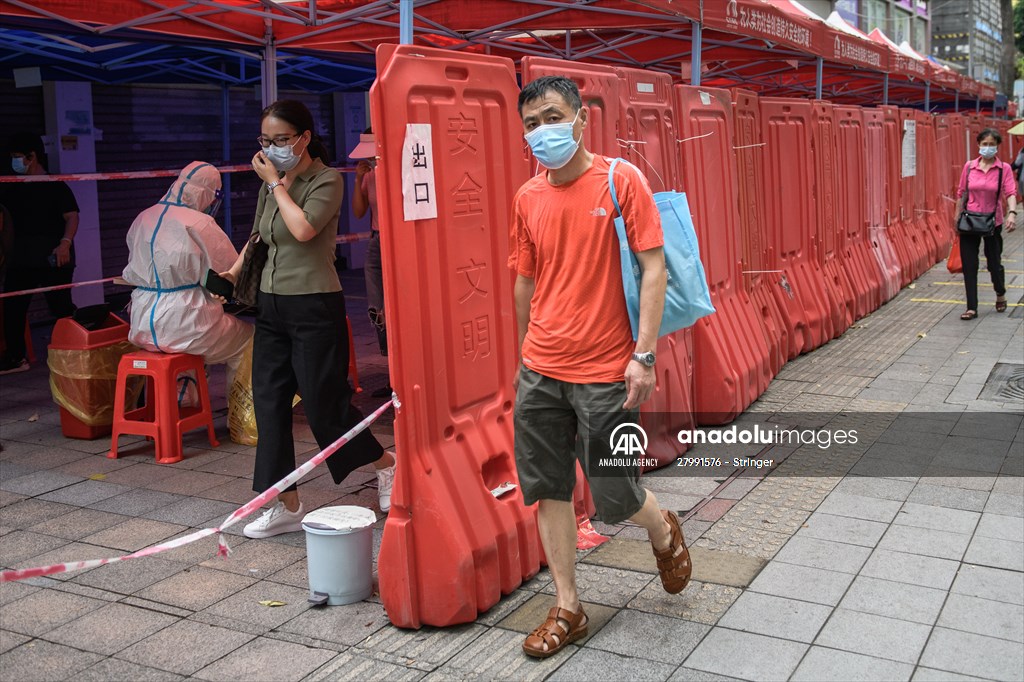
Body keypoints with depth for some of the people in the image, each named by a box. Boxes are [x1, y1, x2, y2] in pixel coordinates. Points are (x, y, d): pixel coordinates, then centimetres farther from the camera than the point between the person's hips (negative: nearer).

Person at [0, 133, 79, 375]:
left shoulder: (55, 186, -4)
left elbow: (72, 216, -11)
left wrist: (65, 243, -24)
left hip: (53, 258, -6)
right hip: (21, 259, 6)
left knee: (60, 306, -6)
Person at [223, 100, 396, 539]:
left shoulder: (327, 181, -9)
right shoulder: (271, 183, 11)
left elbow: (303, 228, -25)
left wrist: (277, 185, -13)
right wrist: (233, 273, 12)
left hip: (313, 307, -7)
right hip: (271, 306, 7)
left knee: (324, 405, -1)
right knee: (269, 403, 5)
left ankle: (386, 465, 25)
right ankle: (288, 507, 15)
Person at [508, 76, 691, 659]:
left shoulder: (621, 180, -7)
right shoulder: (528, 198, 7)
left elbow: (654, 268, -10)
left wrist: (644, 354, -17)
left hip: (605, 373, -5)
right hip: (541, 372, 5)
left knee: (615, 497, 3)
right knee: (548, 490, 8)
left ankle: (665, 533, 38)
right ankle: (568, 609, 24)